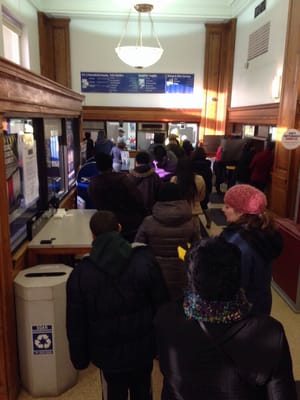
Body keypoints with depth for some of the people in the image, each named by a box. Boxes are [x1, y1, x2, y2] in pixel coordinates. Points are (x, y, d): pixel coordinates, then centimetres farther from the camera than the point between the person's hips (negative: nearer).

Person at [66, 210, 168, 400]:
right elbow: (161, 305, -7)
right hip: (142, 348, 1)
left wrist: (79, 357, 7)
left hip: (108, 352, 0)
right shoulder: (145, 260, -15)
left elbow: (75, 324, -7)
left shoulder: (80, 273, -14)